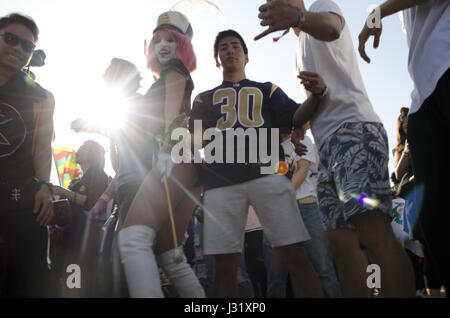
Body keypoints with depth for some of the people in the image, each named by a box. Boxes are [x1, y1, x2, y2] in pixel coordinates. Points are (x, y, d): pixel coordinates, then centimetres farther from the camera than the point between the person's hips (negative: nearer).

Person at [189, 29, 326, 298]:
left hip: (267, 172, -1)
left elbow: (296, 117, 10)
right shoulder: (204, 99, 29)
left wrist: (315, 94, -10)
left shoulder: (267, 90, 26)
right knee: (224, 267, -3)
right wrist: (203, 124, -5)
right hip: (220, 180, 1)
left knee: (296, 256, -11)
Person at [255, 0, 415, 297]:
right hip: (328, 146, 9)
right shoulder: (301, 52, 33)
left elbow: (330, 27, -18)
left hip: (354, 130, -9)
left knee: (375, 232, -24)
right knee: (342, 242, 2)